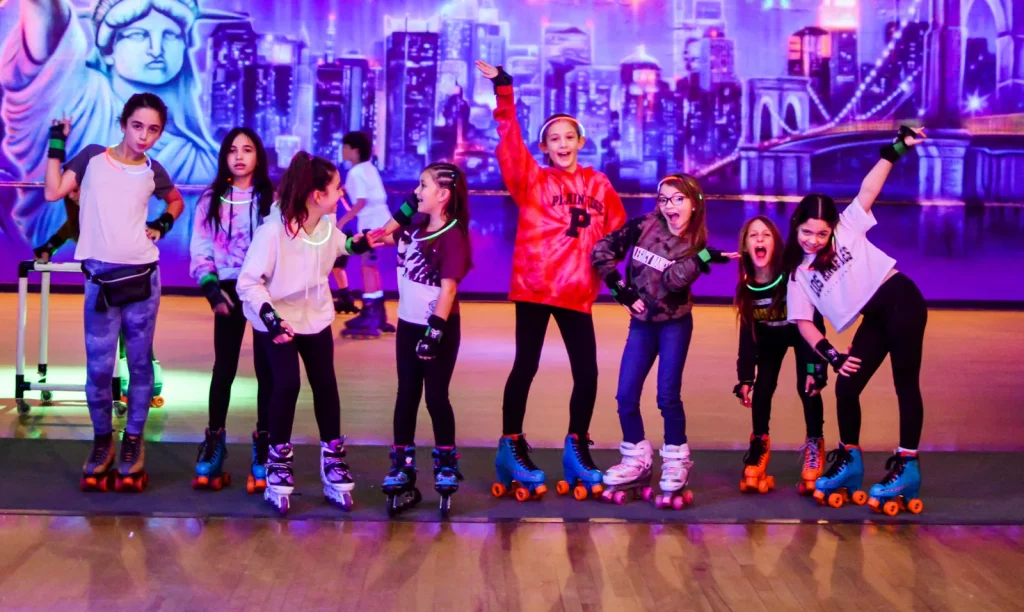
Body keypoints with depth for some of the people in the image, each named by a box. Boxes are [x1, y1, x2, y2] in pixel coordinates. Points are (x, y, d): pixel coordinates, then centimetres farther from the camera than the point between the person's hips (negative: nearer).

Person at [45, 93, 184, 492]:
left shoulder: (152, 171, 7)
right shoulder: (92, 157, 3)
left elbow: (176, 201, 26)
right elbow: (53, 192, -5)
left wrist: (163, 225, 8)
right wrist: (57, 145, -4)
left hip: (142, 276, 1)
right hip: (100, 278, -1)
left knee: (139, 363, 6)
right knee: (99, 367, -2)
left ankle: (133, 442, 17)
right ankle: (102, 441, 16)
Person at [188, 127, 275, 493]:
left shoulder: (272, 198, 0)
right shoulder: (212, 200, 5)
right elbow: (200, 249, 2)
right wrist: (211, 287, -11)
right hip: (229, 290, 1)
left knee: (266, 370, 2)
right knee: (224, 368, 8)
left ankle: (263, 449, 10)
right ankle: (214, 445, 15)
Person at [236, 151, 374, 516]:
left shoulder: (328, 224, -9)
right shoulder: (273, 229, -28)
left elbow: (339, 246, 14)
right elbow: (248, 282, -24)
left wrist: (359, 244, -6)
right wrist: (270, 316, -35)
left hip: (316, 317, 5)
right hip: (277, 320, -5)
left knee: (325, 384, 4)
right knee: (287, 384, -15)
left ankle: (333, 462, 17)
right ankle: (278, 466, 3)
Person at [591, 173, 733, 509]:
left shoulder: (695, 245, -7)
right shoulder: (644, 226, -4)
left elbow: (673, 279, -23)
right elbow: (602, 251, -7)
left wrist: (704, 256, -30)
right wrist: (619, 289, -9)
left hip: (675, 326, -2)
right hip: (641, 324, 2)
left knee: (668, 396, -8)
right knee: (626, 395, -2)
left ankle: (676, 465, 6)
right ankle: (637, 462, 14)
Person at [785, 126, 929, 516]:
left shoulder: (848, 227, 1)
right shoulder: (798, 274, 7)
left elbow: (869, 190, -7)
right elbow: (803, 322, 2)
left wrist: (896, 149, -16)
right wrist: (831, 355, -10)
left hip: (900, 299, -4)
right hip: (873, 320, 5)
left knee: (905, 383, -4)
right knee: (846, 387, 0)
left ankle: (907, 466, -2)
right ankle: (850, 460, 19)